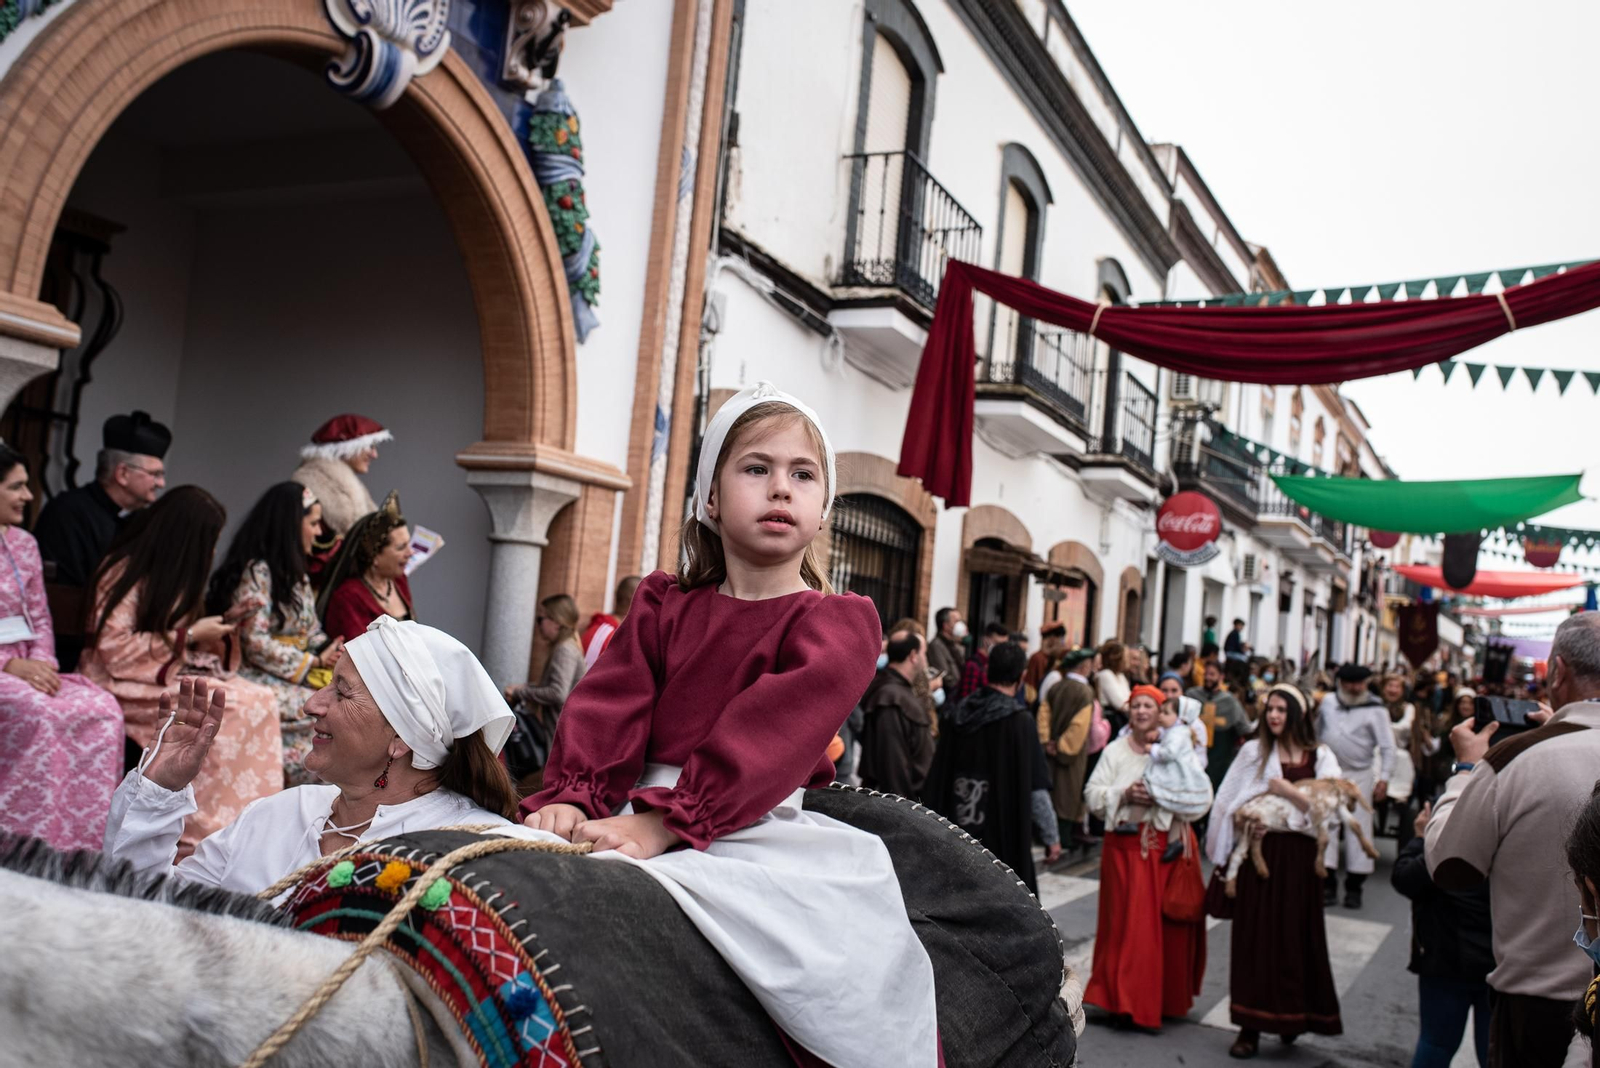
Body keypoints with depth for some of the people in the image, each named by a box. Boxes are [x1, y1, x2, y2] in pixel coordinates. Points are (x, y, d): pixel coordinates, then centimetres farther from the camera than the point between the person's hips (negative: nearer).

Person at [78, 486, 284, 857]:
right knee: (221, 710, -30)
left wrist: (215, 629, 1)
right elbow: (114, 650, -19)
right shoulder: (126, 571, -12)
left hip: (174, 672, 8)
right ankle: (202, 833, -20)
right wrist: (189, 636, -17)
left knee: (261, 700, -17)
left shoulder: (175, 572, 14)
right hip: (133, 682, -8)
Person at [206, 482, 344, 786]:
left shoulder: (296, 574, 20)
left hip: (299, 677, 8)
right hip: (259, 679, -8)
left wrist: (331, 651, -3)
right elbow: (255, 645, -16)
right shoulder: (256, 571, -9)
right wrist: (314, 662, -13)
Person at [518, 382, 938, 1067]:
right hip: (642, 823, 4)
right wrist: (569, 798, -17)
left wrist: (661, 822, -27)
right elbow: (609, 705, 3)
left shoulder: (839, 623, 0)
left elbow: (773, 729, -15)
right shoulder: (663, 604, 15)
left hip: (760, 830, -3)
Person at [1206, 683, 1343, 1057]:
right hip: (1259, 852, 0)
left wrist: (1287, 791, -16)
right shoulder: (1254, 751, 6)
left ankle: (1292, 1016, 25)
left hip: (1298, 857, 0)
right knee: (1255, 935, 1)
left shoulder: (1321, 757, 4)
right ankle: (1250, 1025, 6)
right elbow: (1226, 801, 6)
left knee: (1296, 936, 5)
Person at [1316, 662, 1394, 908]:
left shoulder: (1375, 710, -8)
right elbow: (1318, 734, 15)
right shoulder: (1327, 703, 3)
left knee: (1359, 827, -1)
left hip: (1360, 776, -3)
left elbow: (1388, 747, -8)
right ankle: (1328, 883, 9)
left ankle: (1354, 887, 9)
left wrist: (1384, 778, -14)